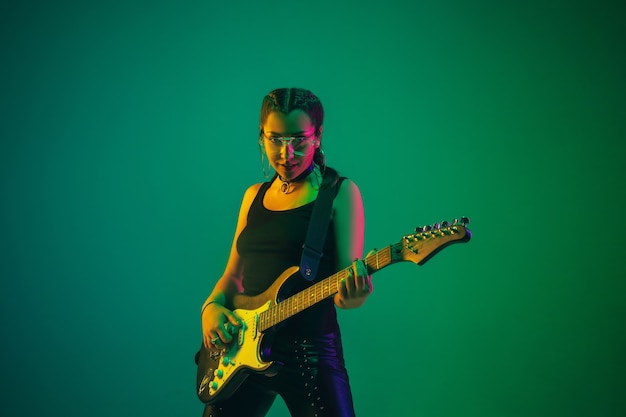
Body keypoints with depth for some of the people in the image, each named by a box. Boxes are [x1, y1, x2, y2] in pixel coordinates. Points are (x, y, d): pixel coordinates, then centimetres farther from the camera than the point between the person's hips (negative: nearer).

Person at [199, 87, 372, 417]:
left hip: (311, 351, -4)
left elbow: (346, 284, -8)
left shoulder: (340, 192, -2)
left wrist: (352, 294, -31)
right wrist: (211, 307, -3)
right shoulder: (254, 195, 13)